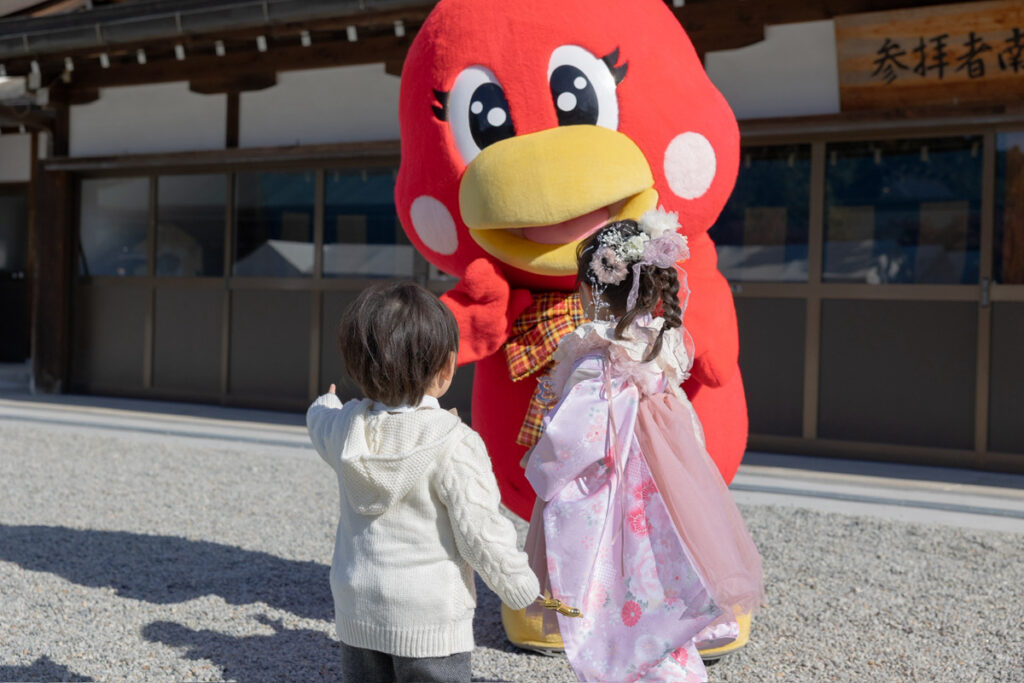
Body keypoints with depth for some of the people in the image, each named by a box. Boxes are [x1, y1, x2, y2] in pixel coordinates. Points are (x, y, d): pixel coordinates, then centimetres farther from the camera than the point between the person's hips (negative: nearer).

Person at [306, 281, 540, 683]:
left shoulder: (346, 427, 0)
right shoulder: (454, 445, -18)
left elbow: (319, 426, 26)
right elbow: (480, 532, -17)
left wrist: (325, 405, 50)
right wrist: (522, 590, -2)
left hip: (357, 611, 6)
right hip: (431, 619, -5)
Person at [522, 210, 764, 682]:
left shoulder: (597, 364, -20)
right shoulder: (663, 348, 3)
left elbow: (570, 440, -23)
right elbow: (690, 433, 11)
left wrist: (538, 469, -3)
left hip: (607, 517, -8)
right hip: (655, 504, 8)